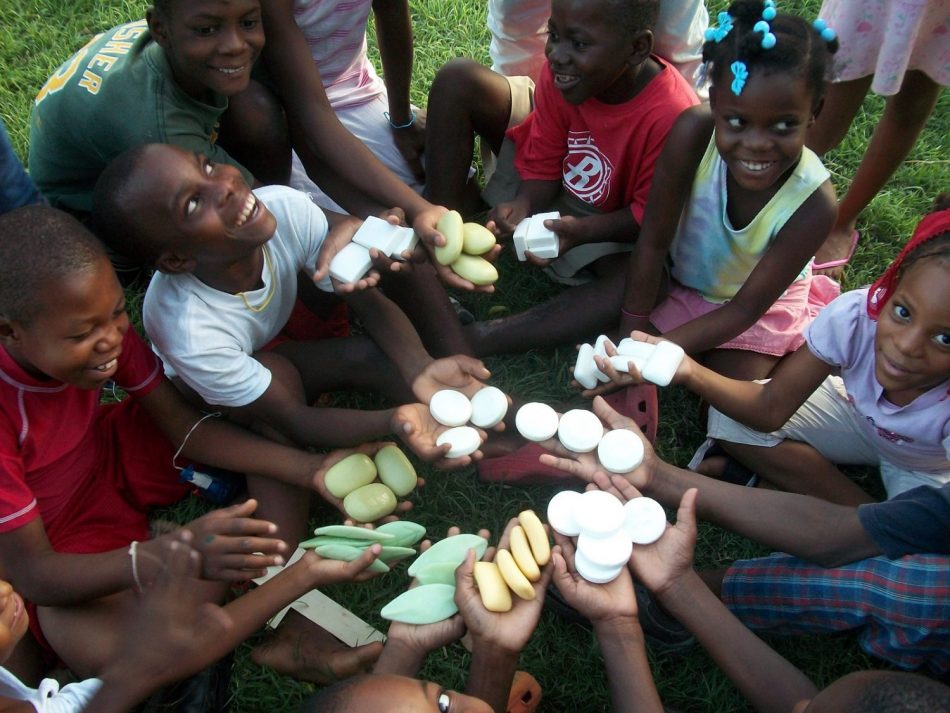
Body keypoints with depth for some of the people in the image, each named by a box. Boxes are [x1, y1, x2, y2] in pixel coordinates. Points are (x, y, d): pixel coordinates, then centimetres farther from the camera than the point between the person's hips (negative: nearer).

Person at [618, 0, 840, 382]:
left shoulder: (813, 204, -34)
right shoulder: (694, 132, -35)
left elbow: (746, 308, -26)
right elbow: (652, 242, -25)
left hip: (762, 309, -1)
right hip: (678, 282, 1)